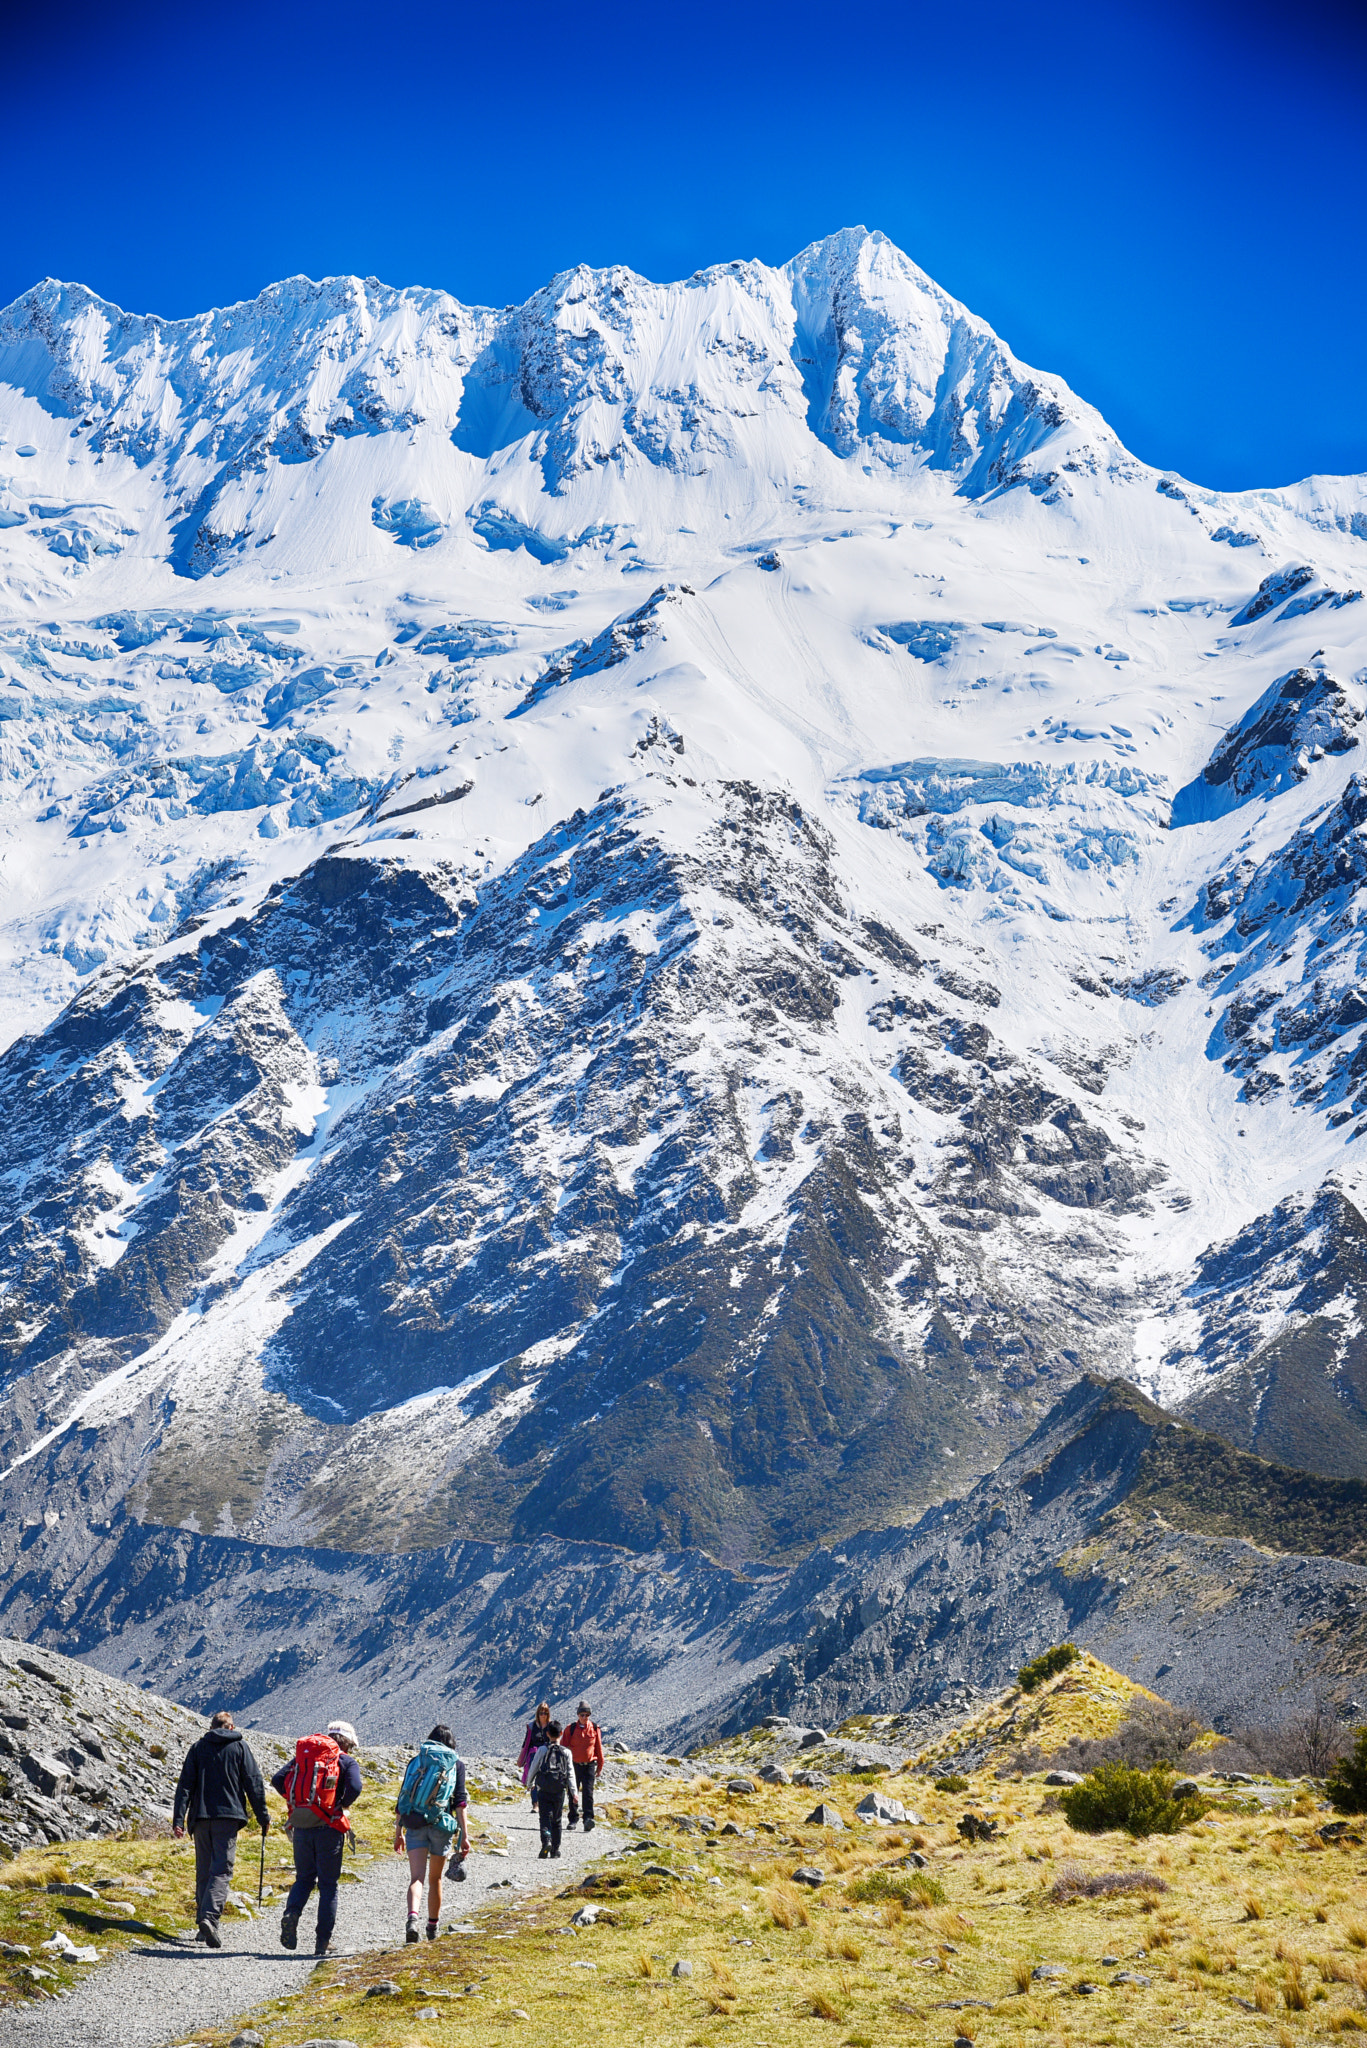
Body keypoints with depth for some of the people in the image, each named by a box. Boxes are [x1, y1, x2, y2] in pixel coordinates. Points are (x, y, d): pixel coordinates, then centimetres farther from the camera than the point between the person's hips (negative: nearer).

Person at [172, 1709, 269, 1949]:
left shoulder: (198, 1747, 11)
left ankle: (204, 1924, 12)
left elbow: (185, 1784, 4)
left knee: (203, 1870, 12)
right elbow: (254, 1784, 3)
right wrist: (263, 1817, 8)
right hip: (228, 1816, -2)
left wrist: (178, 1819, 1)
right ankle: (210, 1917, -26)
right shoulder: (239, 1747, 6)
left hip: (201, 1816, 2)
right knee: (222, 1870, -6)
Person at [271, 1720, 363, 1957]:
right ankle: (322, 1942, 8)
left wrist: (294, 1801, 11)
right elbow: (354, 1788, -16)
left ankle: (291, 1913, -10)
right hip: (328, 1829, -3)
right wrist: (341, 1806, 1)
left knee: (304, 1878, 18)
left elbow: (278, 1780, 3)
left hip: (301, 1828, 3)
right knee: (328, 1885, 9)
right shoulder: (347, 1761, 3)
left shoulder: (302, 1755, 15)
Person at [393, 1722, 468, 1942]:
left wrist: (398, 1832, 15)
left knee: (417, 1877, -7)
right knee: (435, 1878, 17)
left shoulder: (416, 1761, 13)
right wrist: (464, 1836, -3)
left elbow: (403, 1798, 10)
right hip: (441, 1826, 0)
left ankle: (412, 1918, -33)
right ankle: (432, 1927, 29)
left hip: (414, 1824, 0)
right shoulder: (456, 1765, 8)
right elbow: (460, 1802, -2)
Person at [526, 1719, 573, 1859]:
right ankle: (555, 1849, 16)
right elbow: (570, 1773, 0)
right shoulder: (566, 1752, 2)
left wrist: (530, 1783, 21)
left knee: (545, 1817, -4)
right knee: (556, 1820, 14)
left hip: (544, 1790, -2)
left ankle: (546, 1841, -28)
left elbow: (534, 1767, 3)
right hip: (560, 1791, 2)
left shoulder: (542, 1749, -2)